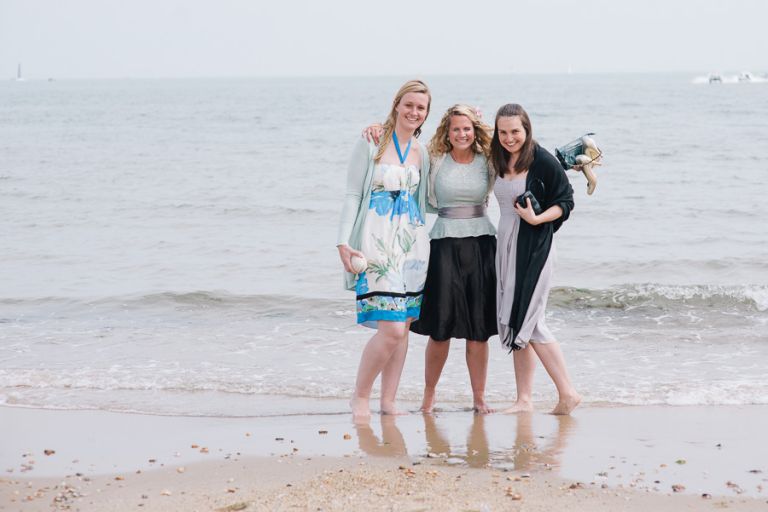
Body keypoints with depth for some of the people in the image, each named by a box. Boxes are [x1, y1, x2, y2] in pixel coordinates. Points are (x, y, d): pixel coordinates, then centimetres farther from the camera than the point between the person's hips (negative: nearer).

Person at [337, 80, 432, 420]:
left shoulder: (421, 152, 13)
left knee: (403, 327, 4)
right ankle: (360, 397, 4)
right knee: (391, 328, -14)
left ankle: (388, 402, 13)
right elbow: (352, 195, -3)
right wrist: (344, 241, -11)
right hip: (377, 242, -6)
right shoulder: (371, 143, -2)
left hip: (412, 243, 6)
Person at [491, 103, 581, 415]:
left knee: (528, 322, -11)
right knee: (513, 322, 6)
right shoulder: (500, 162, 8)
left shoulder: (543, 160, -11)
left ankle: (567, 392, -4)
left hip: (534, 247, -7)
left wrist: (537, 218, -21)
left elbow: (565, 202, -6)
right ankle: (524, 399, 11)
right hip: (506, 245, 7)